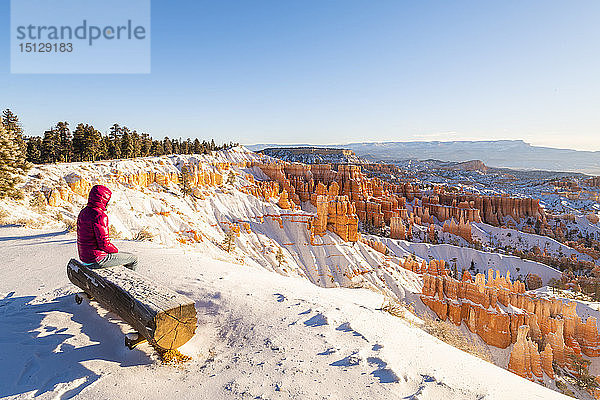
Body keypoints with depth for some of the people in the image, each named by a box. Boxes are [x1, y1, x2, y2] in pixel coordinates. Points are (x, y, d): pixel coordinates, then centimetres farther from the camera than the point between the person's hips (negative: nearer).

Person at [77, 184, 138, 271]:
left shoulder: (83, 212, 7)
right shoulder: (100, 216, -22)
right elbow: (104, 243, -25)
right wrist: (116, 250, -6)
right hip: (97, 260, -10)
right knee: (133, 258, 5)